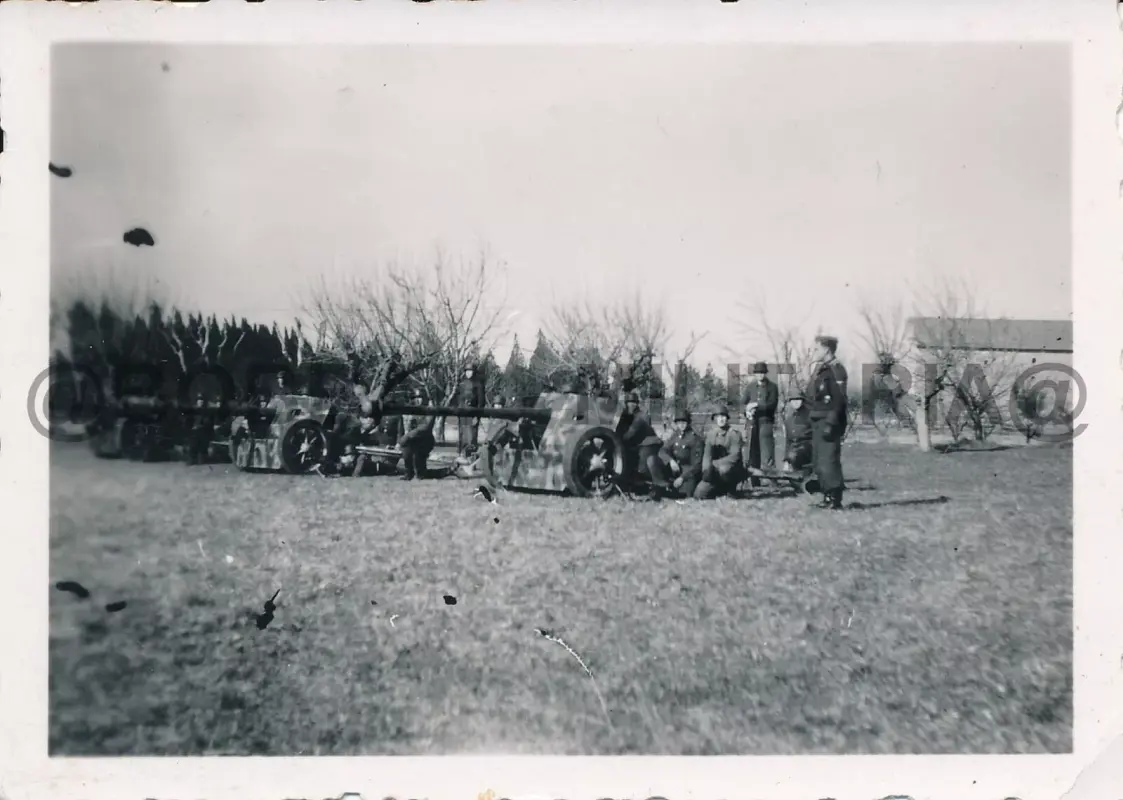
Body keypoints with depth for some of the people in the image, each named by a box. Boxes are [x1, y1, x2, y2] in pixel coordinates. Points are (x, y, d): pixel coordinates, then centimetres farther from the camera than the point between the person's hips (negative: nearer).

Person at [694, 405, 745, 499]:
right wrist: (706, 469, -22)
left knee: (723, 469, -40)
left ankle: (731, 489, -8)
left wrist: (714, 463, -22)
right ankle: (724, 490, 15)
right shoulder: (711, 433, 5)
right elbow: (707, 454, -1)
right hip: (715, 473, 5)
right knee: (699, 494, -11)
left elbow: (735, 456, -17)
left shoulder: (734, 433, -8)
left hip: (734, 469, -4)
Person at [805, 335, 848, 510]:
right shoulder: (819, 369, 17)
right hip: (817, 422, 10)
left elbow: (839, 399, -18)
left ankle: (835, 500, -5)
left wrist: (830, 423, -23)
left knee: (828, 461, -10)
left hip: (830, 422, -10)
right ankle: (827, 497, 19)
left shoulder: (837, 370, -11)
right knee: (818, 462, 11)